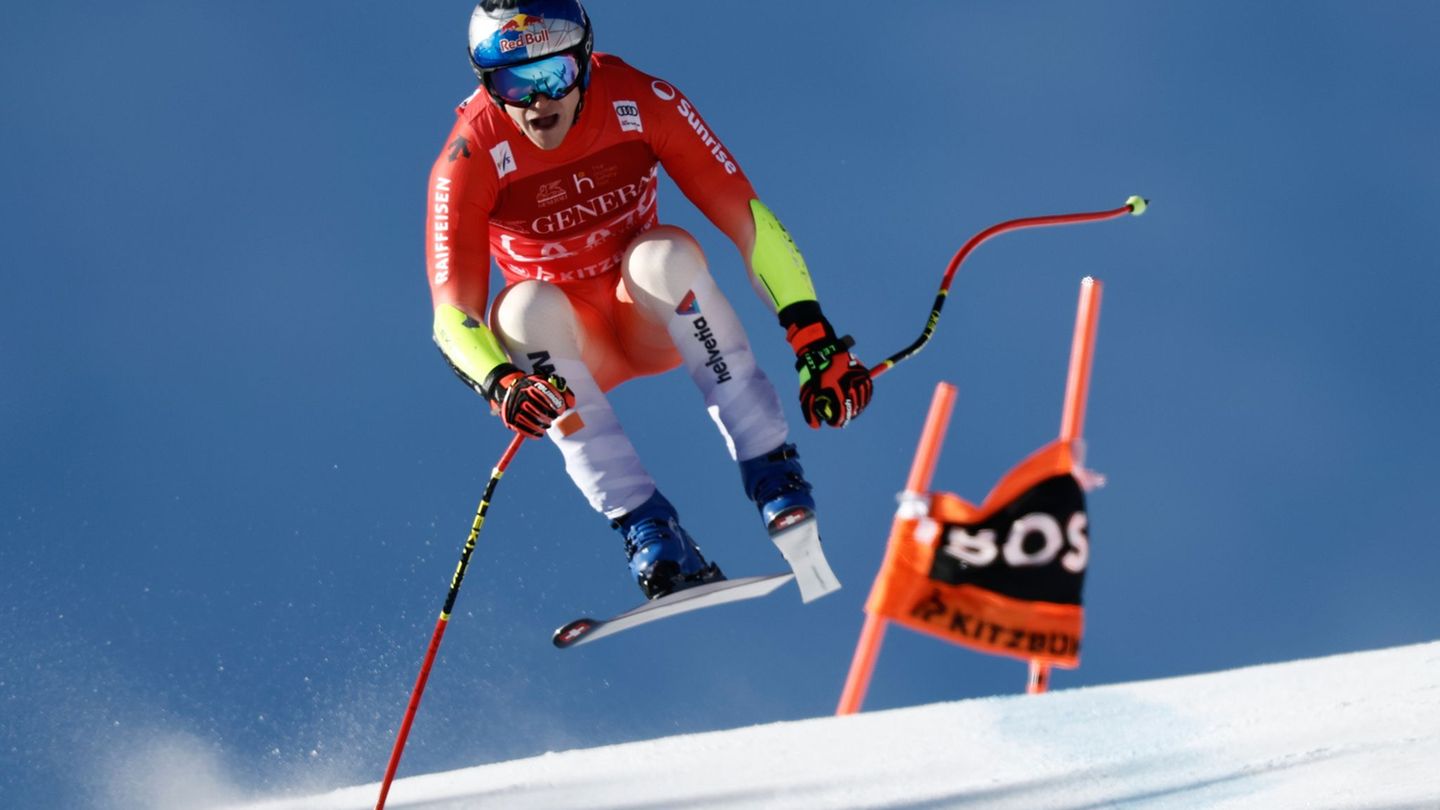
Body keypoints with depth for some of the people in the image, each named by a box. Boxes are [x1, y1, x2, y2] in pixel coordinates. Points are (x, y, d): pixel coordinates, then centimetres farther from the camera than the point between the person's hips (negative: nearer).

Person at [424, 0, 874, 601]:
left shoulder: (640, 103, -20)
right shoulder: (469, 162, -22)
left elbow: (747, 218, -19)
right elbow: (453, 315, -25)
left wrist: (814, 339, -27)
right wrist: (500, 384, -46)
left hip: (655, 322, 0)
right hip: (570, 348, 0)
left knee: (664, 255, -31)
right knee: (525, 307, -33)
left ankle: (775, 478, -30)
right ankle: (648, 531, -35)